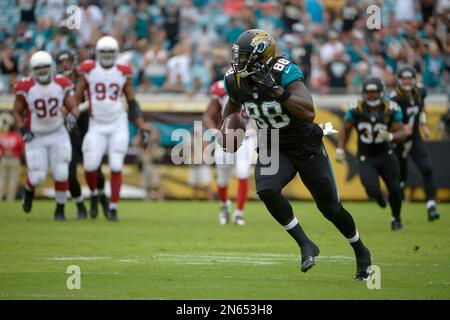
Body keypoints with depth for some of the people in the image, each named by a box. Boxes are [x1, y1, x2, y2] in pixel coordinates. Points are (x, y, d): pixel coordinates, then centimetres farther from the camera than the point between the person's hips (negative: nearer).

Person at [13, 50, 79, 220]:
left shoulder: (62, 84, -9)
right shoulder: (26, 87, -14)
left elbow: (73, 107, -2)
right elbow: (17, 112, -2)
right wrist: (23, 130, -15)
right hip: (36, 137, -1)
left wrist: (72, 116, -25)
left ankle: (60, 209, 16)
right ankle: (29, 190, 33)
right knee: (37, 177, -4)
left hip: (58, 135, 1)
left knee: (61, 175, -4)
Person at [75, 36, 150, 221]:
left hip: (118, 124, 0)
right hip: (97, 126, 0)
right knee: (90, 166, -11)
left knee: (116, 167, -6)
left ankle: (113, 208, 2)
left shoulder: (123, 73, 2)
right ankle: (94, 194, 19)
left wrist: (143, 128, 3)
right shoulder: (88, 71, -1)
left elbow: (132, 104, 8)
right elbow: (76, 98, 2)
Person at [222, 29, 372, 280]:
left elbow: (309, 113, -39)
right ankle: (306, 245, -9)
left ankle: (361, 252, 34)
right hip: (272, 147, 4)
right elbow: (233, 104, 17)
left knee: (330, 207, 6)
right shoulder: (236, 81, -9)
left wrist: (276, 89, -43)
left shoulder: (284, 73, -28)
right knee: (267, 191, -26)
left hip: (306, 145, -4)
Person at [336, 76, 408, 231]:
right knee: (373, 191, -17)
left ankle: (396, 219, 24)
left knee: (394, 189, -3)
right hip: (366, 158, -1)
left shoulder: (392, 109, -12)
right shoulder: (356, 109, -11)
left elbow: (401, 132, -12)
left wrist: (391, 136, -33)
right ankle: (378, 196, 23)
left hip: (386, 154, 1)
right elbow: (345, 130, 3)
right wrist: (340, 149, -5)